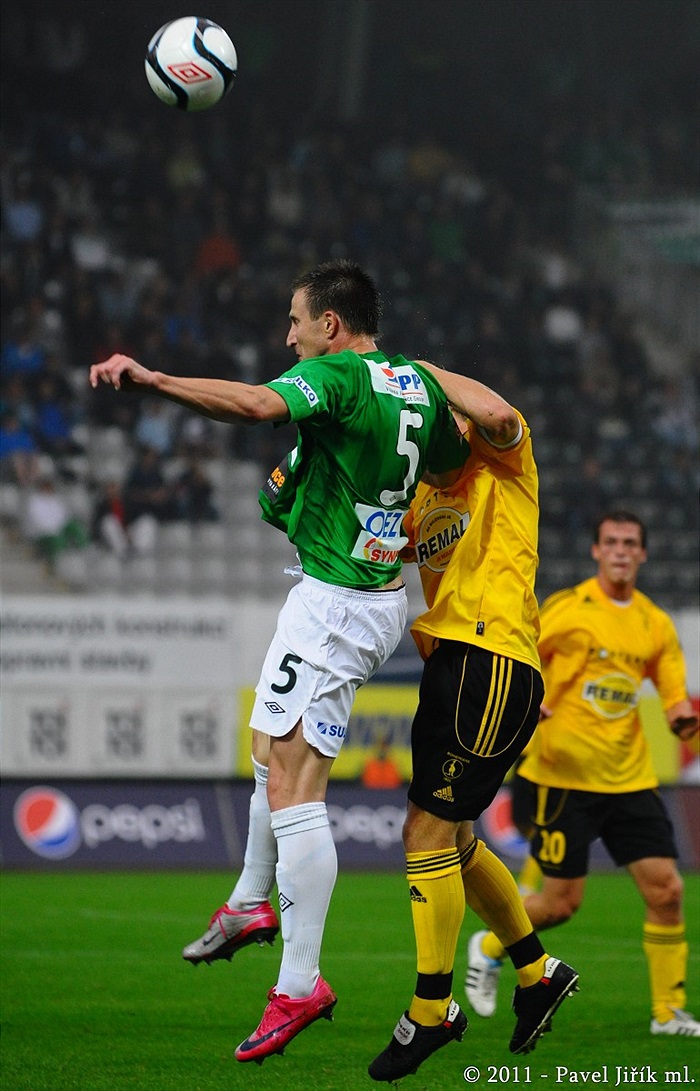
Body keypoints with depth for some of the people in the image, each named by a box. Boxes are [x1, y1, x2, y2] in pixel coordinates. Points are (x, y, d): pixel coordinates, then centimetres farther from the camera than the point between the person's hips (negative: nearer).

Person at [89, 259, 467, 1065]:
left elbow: (257, 404, -35)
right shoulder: (419, 384, 10)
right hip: (384, 596, 10)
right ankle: (251, 905, 40)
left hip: (333, 603, -10)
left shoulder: (337, 376, -16)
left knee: (293, 787, -12)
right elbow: (455, 460, 23)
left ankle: (299, 984, -15)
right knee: (272, 743, 27)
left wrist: (149, 380, -43)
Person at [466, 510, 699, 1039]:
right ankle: (489, 947, 27)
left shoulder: (656, 624, 8)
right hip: (563, 777, -4)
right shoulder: (569, 608, -5)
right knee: (562, 902, -2)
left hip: (631, 779, 4)